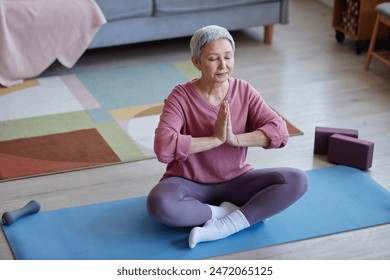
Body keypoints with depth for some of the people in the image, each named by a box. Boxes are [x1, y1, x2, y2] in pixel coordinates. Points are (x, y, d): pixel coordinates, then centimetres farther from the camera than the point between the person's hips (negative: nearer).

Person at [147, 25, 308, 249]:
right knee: (159, 203, -37)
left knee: (297, 180, -19)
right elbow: (164, 147, -30)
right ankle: (243, 214, -18)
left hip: (236, 180, 3)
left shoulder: (244, 91, -5)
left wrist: (235, 139, -28)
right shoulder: (181, 97, -15)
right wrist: (216, 139, -28)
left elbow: (280, 132, -15)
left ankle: (225, 226, -23)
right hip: (190, 184, -3)